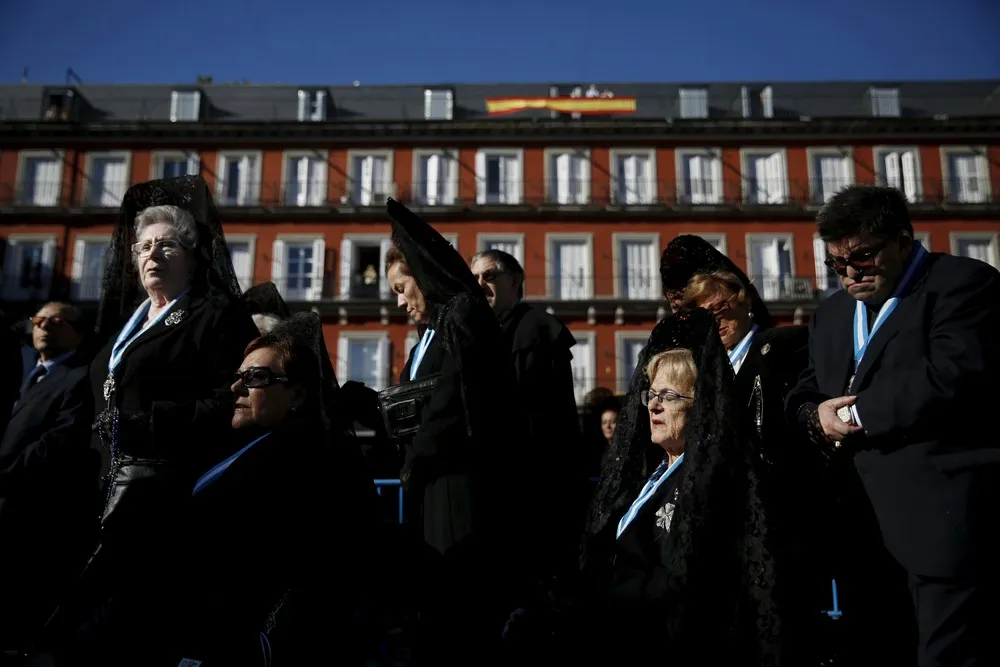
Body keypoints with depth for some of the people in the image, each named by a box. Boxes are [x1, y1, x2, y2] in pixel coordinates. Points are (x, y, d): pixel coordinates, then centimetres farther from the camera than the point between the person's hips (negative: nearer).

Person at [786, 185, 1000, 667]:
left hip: (944, 518, -7)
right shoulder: (830, 314, 20)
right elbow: (803, 394, 19)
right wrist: (816, 416, -6)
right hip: (865, 523, 8)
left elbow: (957, 374, -21)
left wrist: (858, 413, -11)